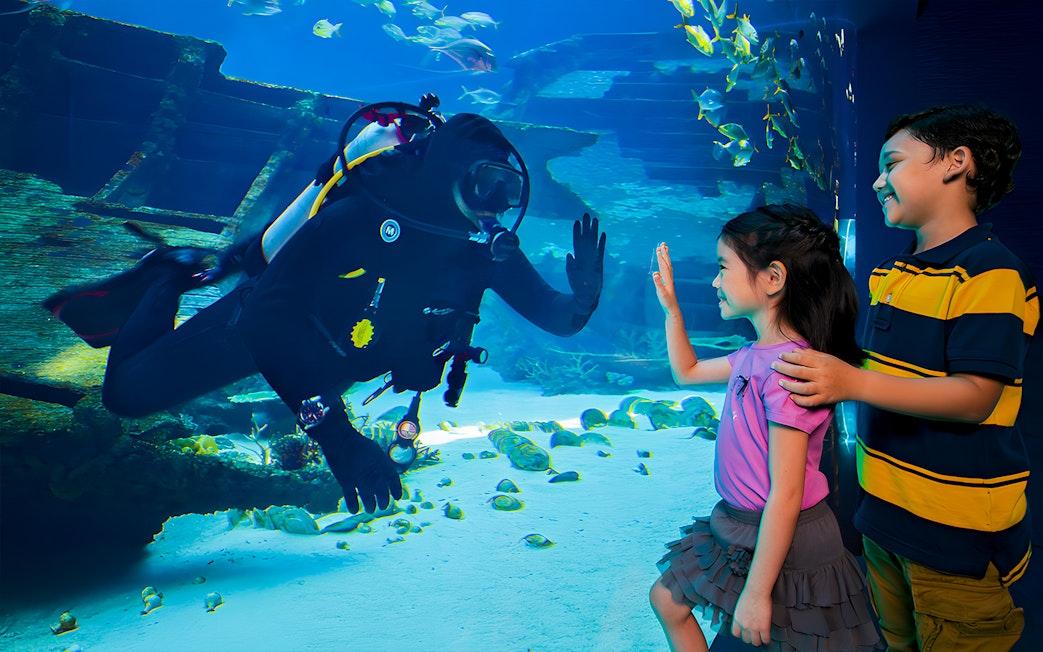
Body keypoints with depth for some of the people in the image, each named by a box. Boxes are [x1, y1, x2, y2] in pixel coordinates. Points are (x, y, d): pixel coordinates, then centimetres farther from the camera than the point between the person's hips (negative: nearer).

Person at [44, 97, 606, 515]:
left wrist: (584, 294, -43)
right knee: (127, 393, 0)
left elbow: (556, 317, -18)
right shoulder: (365, 216, -40)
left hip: (339, 352, 5)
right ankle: (169, 277, 25)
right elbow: (269, 317, -44)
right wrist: (336, 434, -52)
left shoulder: (490, 247, -24)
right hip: (266, 321, -4)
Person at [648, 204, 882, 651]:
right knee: (666, 600, 20)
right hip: (740, 525, 9)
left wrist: (757, 592, -22)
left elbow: (785, 495, -27)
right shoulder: (757, 355, 1)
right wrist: (671, 307, 13)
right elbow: (687, 372, 20)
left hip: (785, 543, -9)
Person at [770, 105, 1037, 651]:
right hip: (885, 511, 8)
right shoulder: (891, 274, 9)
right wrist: (824, 371, 11)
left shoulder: (988, 272, -17)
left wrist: (856, 383, -34)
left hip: (957, 529, -8)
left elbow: (976, 397, -25)